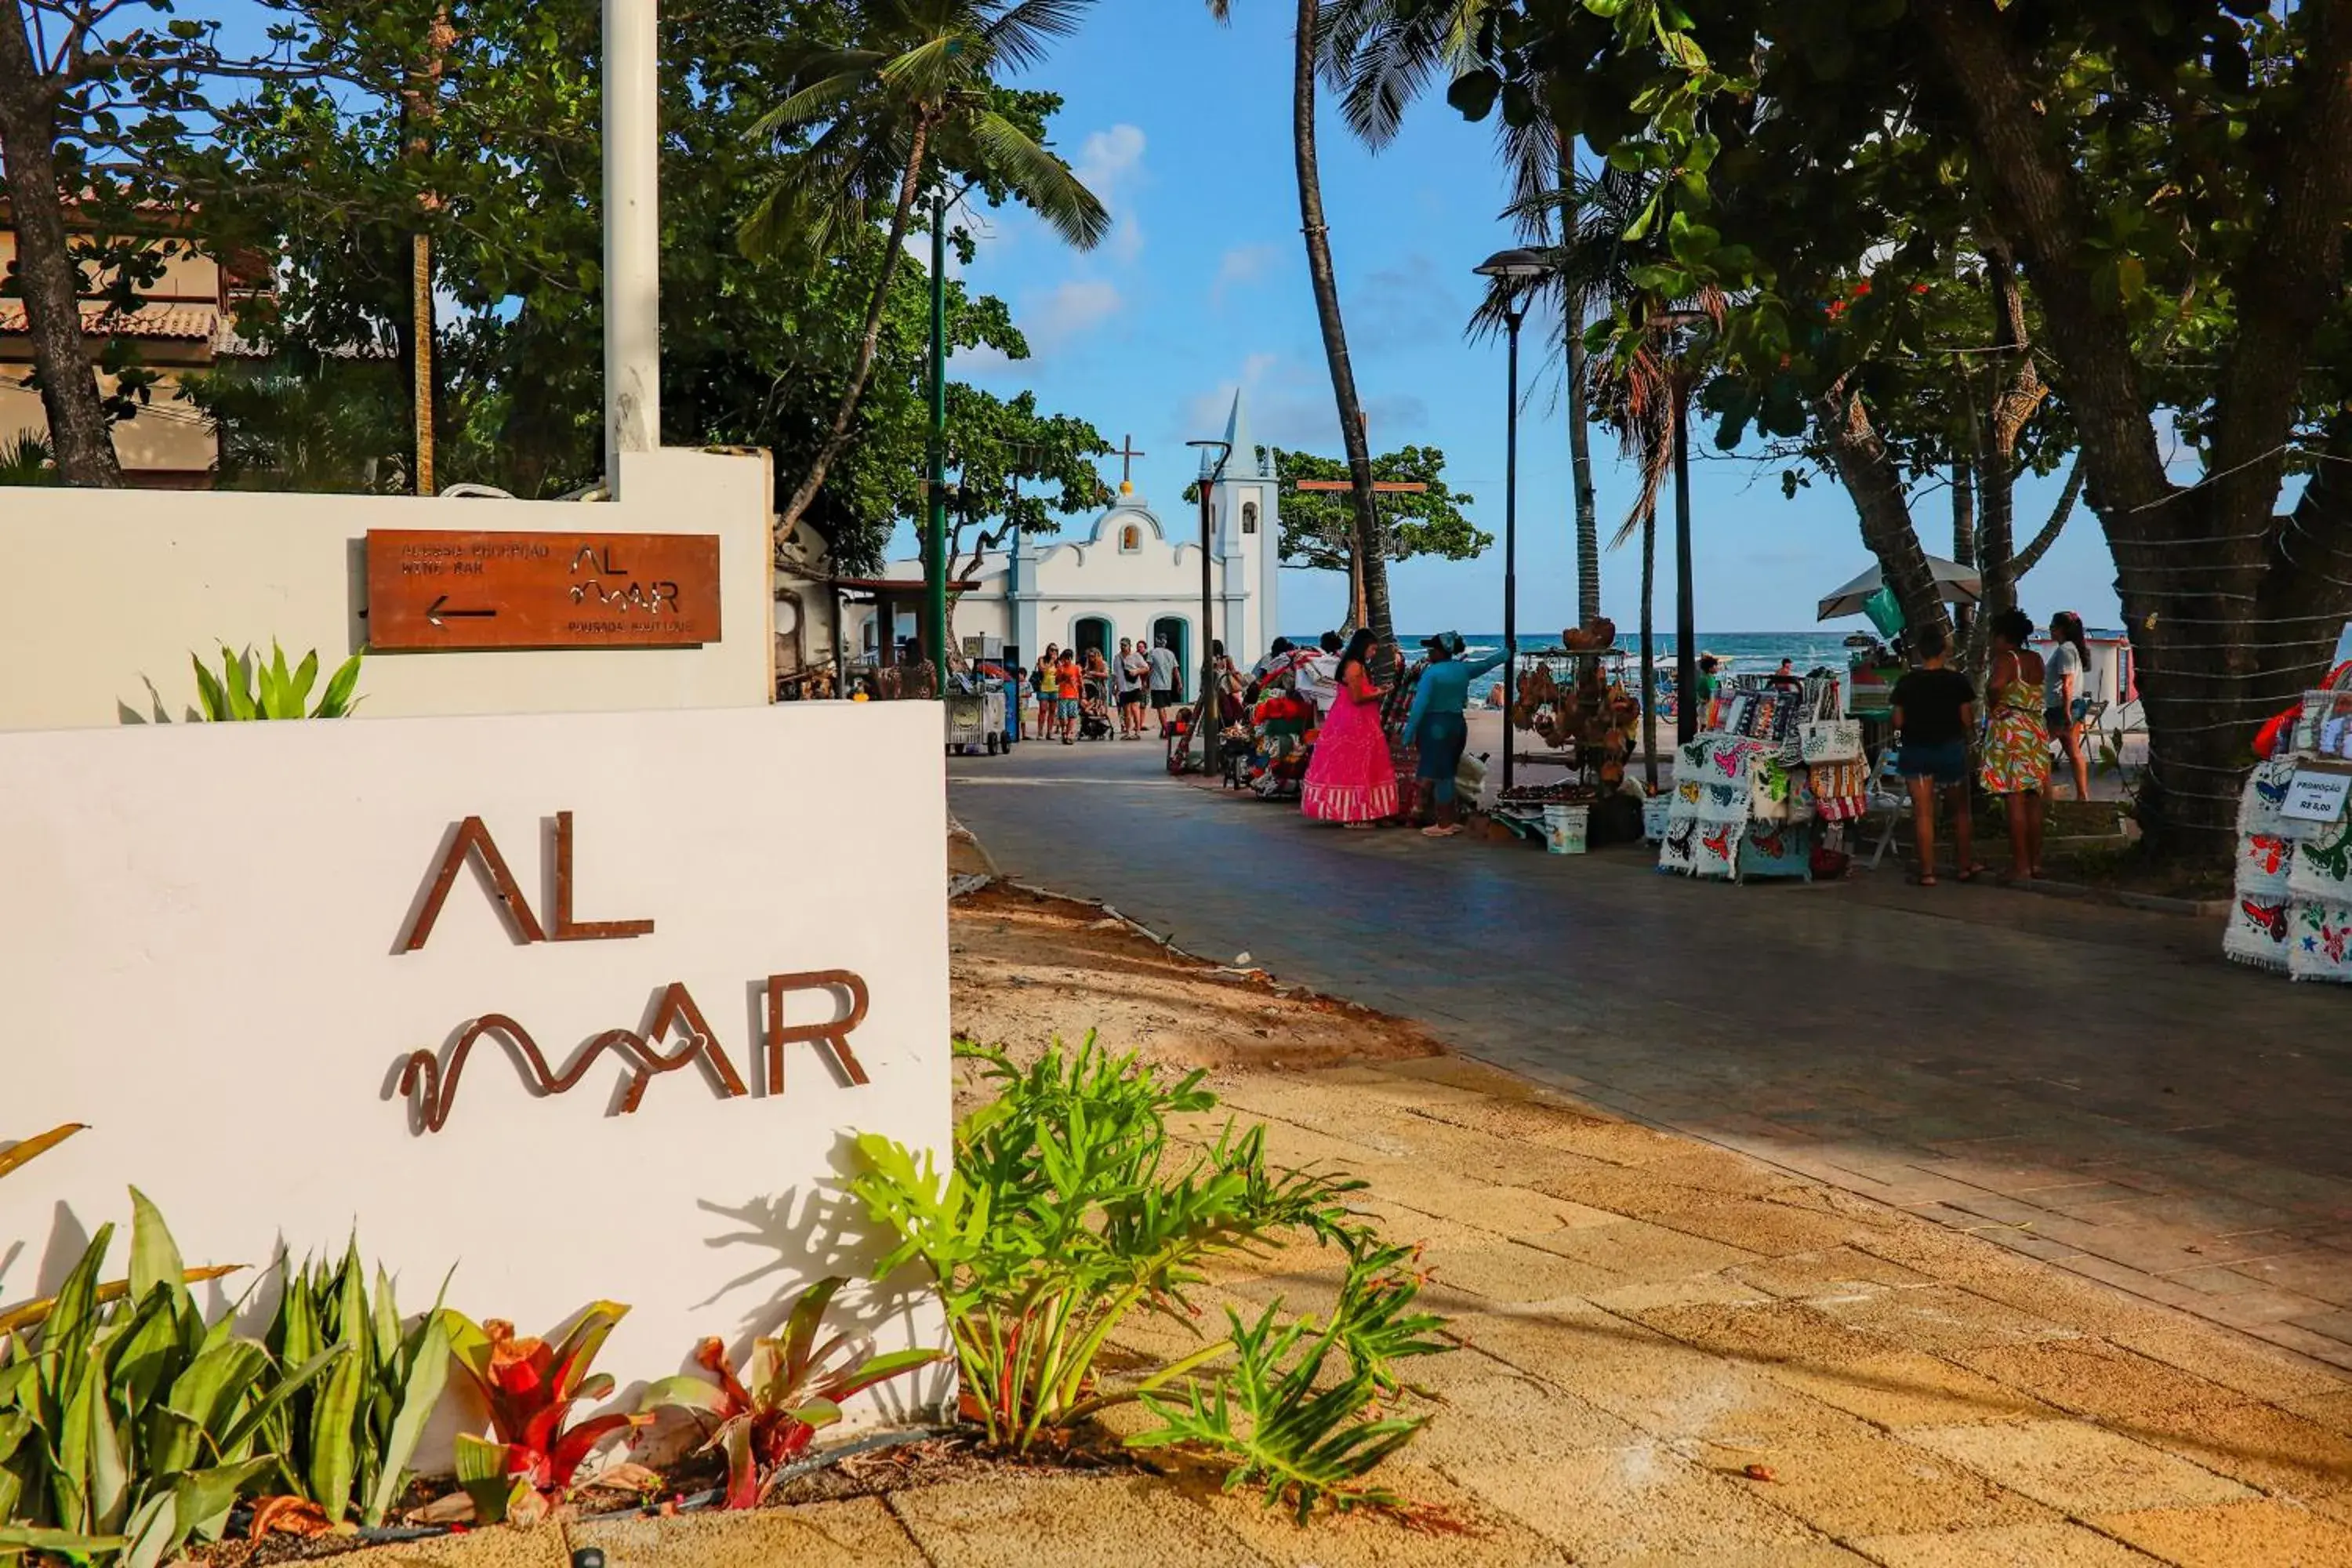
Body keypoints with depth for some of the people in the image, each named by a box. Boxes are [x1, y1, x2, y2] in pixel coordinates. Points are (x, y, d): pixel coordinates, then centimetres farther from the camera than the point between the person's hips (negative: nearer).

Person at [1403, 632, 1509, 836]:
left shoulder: (1431, 673, -12)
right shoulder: (1463, 669, 7)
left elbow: (1420, 705, -17)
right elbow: (1488, 663, 24)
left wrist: (1409, 732, -15)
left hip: (1436, 726, -7)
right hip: (1457, 724, 7)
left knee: (1439, 775, -2)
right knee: (1446, 774, 13)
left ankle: (1444, 824, 1)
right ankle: (1449, 820, 16)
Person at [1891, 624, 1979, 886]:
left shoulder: (1906, 684, -7)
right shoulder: (1958, 682, -8)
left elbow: (1898, 722, -4)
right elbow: (1967, 721, -7)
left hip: (1916, 751, 0)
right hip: (1951, 749, 0)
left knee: (1923, 813, 2)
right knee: (1960, 810, 16)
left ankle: (1927, 871, 2)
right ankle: (1964, 865, 22)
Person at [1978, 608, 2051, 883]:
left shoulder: (2005, 659, -10)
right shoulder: (2036, 660, 12)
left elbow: (1996, 685, -31)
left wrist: (1993, 706, -13)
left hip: (2010, 730, -8)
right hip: (2036, 731, 8)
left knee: (2014, 801, -7)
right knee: (2033, 801, 12)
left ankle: (2020, 865, -7)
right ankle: (2036, 861, 18)